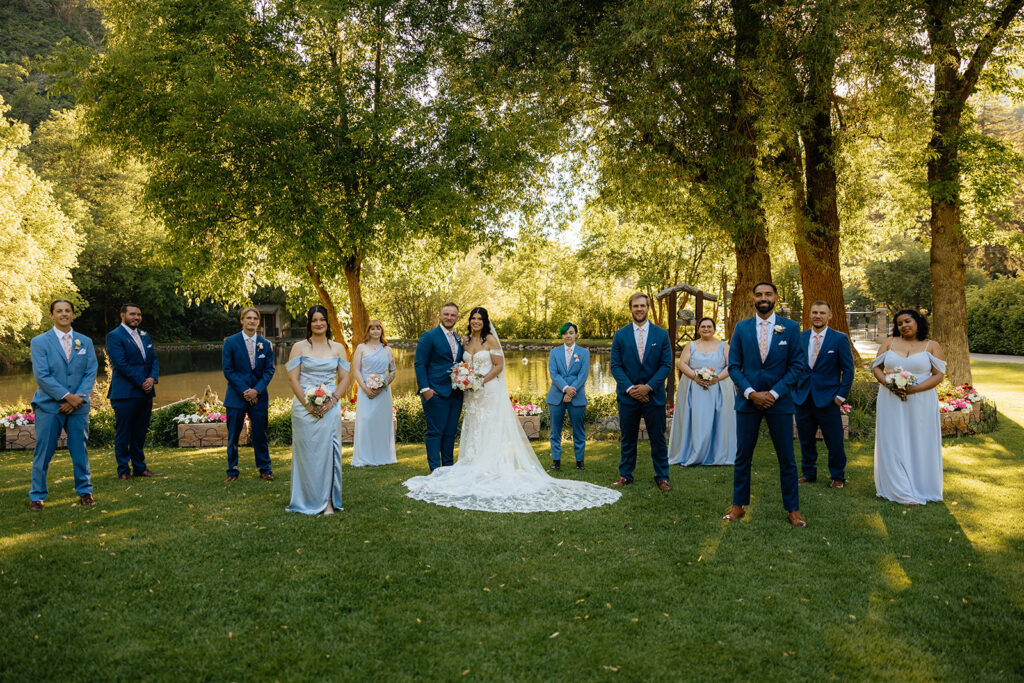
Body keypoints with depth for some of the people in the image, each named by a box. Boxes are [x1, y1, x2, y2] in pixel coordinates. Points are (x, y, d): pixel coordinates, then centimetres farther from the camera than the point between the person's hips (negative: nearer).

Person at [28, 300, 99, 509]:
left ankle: (85, 491, 20)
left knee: (80, 450, 8)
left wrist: (78, 399, -10)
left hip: (78, 406, 2)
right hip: (49, 406, -2)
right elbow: (42, 376, -8)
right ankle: (37, 496, 15)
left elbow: (91, 373, 3)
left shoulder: (85, 342, 9)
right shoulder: (39, 342, 0)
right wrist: (67, 396, -15)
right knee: (43, 453, 2)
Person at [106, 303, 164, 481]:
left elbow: (154, 359, 14)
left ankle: (140, 467, 22)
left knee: (140, 433, 13)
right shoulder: (114, 336, -6)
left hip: (145, 393, 7)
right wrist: (141, 383, -14)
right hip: (125, 393, -7)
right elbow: (121, 364, -14)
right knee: (123, 434, 1)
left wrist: (152, 378, -5)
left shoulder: (144, 335, 17)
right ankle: (123, 470, 10)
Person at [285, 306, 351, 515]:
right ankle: (308, 501, 11)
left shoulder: (338, 348, 8)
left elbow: (345, 378, 6)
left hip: (330, 408, 1)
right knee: (307, 452, 2)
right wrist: (308, 404, -11)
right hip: (304, 407, -1)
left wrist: (332, 400, -7)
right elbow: (293, 378, -1)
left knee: (328, 451, -1)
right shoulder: (299, 347, 4)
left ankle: (328, 501, 3)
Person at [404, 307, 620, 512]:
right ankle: (475, 466, 14)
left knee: (491, 429, -5)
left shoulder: (490, 339, -8)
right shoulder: (467, 340, 10)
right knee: (474, 429, 8)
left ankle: (492, 468, -2)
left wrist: (481, 381, -17)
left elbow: (499, 366, -12)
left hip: (489, 390, -7)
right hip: (472, 393, 7)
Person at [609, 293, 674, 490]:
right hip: (628, 396, 0)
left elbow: (666, 365, -1)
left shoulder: (661, 334, 3)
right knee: (627, 439, 9)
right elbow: (615, 365, 0)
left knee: (658, 439, 5)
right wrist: (629, 388, -11)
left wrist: (648, 387, -12)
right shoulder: (620, 335, 4)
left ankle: (662, 477, 15)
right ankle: (625, 475, 20)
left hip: (654, 396, 0)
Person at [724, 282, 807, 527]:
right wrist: (751, 393, -10)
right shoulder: (741, 328, 4)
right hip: (748, 399, 1)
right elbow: (733, 366, 2)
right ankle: (738, 505, 18)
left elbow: (796, 365, -1)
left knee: (786, 458, 5)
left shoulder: (791, 328, 1)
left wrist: (774, 393, -11)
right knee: (743, 456, 7)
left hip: (779, 400, -1)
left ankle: (792, 509, 17)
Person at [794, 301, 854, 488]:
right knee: (806, 440, 11)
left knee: (835, 442, 2)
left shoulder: (840, 339, -1)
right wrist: (793, 390, 4)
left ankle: (837, 477, 19)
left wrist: (841, 395, -7)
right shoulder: (800, 337, 8)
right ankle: (809, 474, 26)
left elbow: (848, 369, -1)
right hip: (802, 398, 3)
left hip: (828, 399, -3)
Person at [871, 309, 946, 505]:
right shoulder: (889, 342, 8)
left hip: (920, 403, -1)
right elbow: (876, 367, 7)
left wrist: (913, 389, -17)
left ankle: (921, 488, 16)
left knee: (919, 444, 4)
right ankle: (902, 492, 10)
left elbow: (939, 375, -4)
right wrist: (888, 384, -12)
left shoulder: (932, 346, 3)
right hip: (891, 402, 2)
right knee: (894, 444, 2)